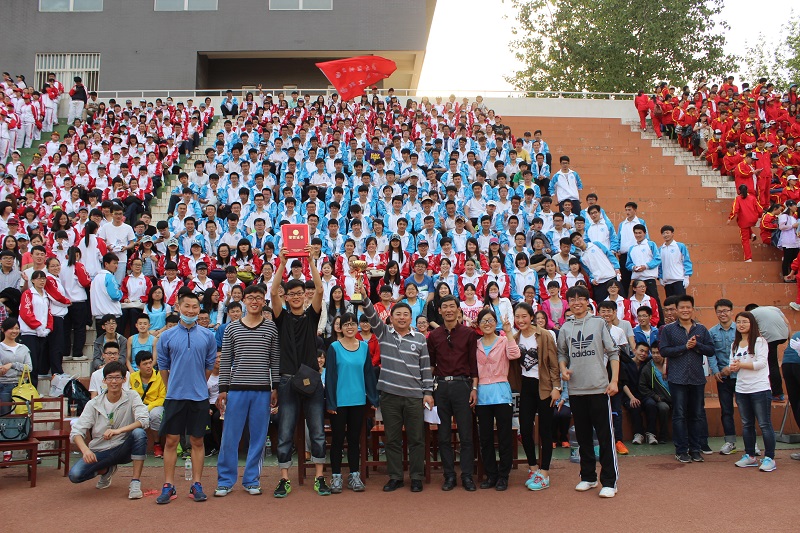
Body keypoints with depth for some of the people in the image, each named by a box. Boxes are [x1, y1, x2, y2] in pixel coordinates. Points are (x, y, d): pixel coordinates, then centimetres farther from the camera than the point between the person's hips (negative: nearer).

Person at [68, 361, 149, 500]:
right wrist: (85, 450, -29)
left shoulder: (132, 397, -6)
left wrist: (119, 430, -35)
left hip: (123, 449, -2)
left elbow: (144, 420, -21)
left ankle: (135, 482, -21)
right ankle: (106, 470, 12)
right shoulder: (94, 404, -3)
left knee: (139, 433, -32)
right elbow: (76, 431, -9)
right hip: (99, 452, 2)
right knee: (75, 475, -23)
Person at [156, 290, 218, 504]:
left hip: (199, 396, 0)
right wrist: (173, 388, 12)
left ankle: (197, 485, 15)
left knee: (197, 441, 7)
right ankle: (168, 486, 12)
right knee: (171, 441, 2)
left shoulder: (207, 336, 2)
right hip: (174, 396, 0)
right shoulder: (167, 336, 1)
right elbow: (163, 366, 9)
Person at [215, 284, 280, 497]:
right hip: (237, 389, 0)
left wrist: (275, 387, 2)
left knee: (258, 437, 6)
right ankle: (225, 480, 17)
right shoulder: (232, 328, 5)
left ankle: (251, 480, 20)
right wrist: (223, 389, 1)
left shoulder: (271, 327, 4)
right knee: (230, 436, 3)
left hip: (263, 391, 0)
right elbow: (225, 360, 6)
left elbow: (275, 360, 6)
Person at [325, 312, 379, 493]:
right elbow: (330, 375, -6)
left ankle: (354, 476, 20)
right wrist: (330, 402, -10)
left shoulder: (364, 347, 6)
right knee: (338, 438, 5)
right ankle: (336, 477, 15)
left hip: (358, 400, 3)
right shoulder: (334, 348, -4)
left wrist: (374, 398, 6)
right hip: (339, 401, -3)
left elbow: (369, 373, 9)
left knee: (354, 439, 11)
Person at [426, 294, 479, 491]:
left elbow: (474, 363, 2)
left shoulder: (469, 333, 3)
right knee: (444, 435, 6)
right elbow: (430, 364, 12)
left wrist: (474, 388, -4)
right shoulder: (434, 336, 9)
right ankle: (449, 475, 15)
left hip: (462, 384, -2)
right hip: (440, 386, 2)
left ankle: (467, 476, 10)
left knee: (466, 434, 0)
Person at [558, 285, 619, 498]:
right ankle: (588, 477, 23)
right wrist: (563, 368, -3)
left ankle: (609, 481, 4)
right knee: (583, 436, 11)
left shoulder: (599, 323, 1)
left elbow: (613, 352, 1)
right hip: (576, 389, 3)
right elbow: (561, 353, 18)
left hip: (599, 387, -3)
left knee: (605, 435, -2)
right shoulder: (565, 328, 9)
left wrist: (614, 380, -8)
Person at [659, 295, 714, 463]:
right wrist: (685, 347, -13)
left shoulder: (701, 329, 11)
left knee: (697, 415, 7)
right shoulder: (668, 329, 3)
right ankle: (681, 450, 7)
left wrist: (697, 345, -11)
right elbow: (663, 350, -7)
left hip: (697, 378, 3)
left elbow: (711, 350, 6)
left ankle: (696, 449, 17)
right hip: (677, 378, -3)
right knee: (679, 415, 0)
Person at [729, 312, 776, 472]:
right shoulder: (735, 344, 14)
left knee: (764, 424, -3)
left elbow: (761, 362, -15)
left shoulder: (760, 341, -5)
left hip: (759, 388, -6)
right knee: (746, 424, 11)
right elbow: (733, 364, 11)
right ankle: (750, 456, 21)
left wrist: (741, 364, -16)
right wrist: (733, 367, -11)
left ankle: (769, 458, 3)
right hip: (741, 389, 6)